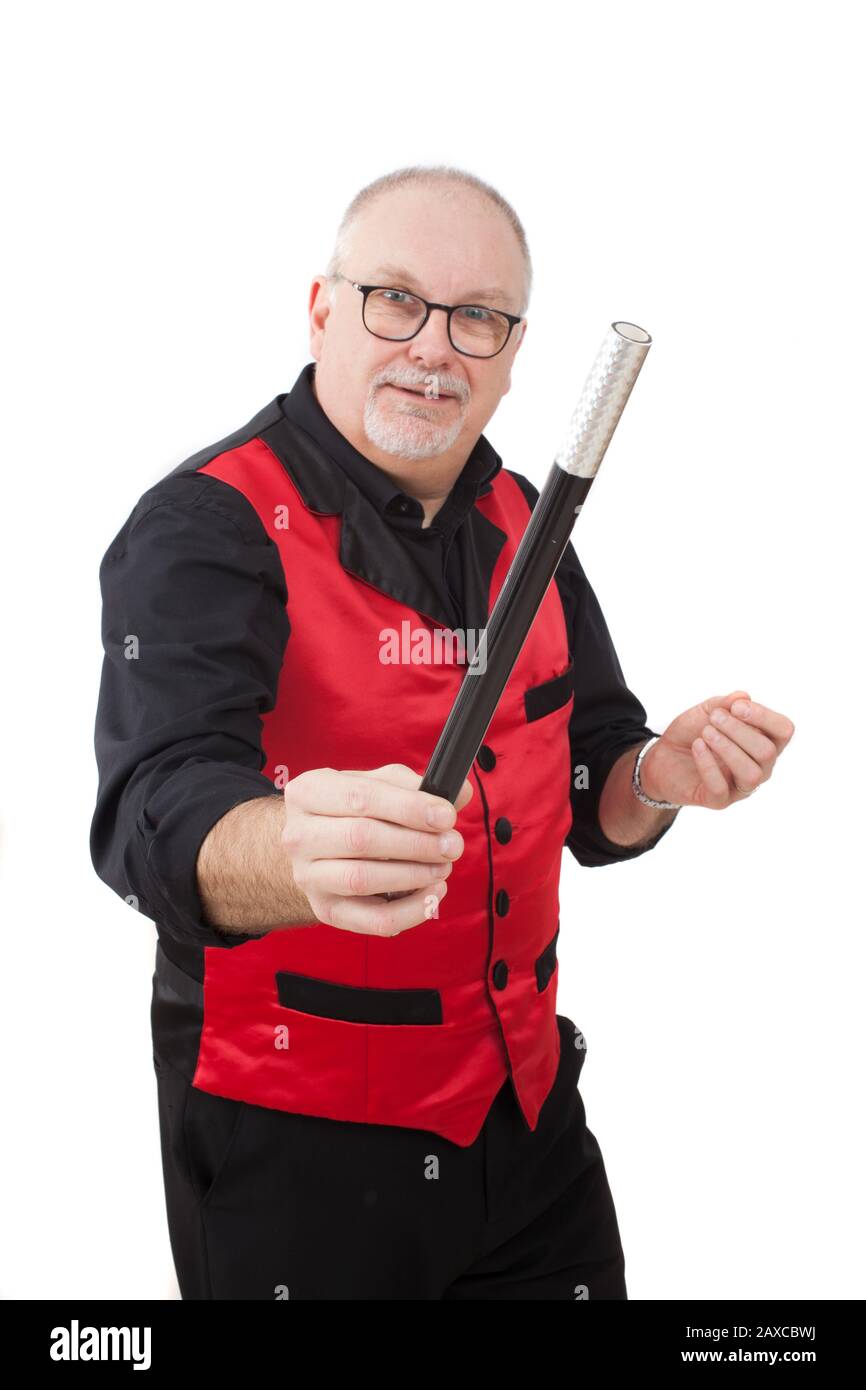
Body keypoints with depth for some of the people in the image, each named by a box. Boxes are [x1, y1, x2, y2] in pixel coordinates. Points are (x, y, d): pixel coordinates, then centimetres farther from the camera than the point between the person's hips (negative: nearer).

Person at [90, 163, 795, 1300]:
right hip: (296, 1142, -5)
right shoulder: (205, 527, -16)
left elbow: (585, 801, 10)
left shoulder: (523, 523, 5)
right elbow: (160, 819, -31)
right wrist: (298, 855, -52)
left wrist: (656, 778, -12)